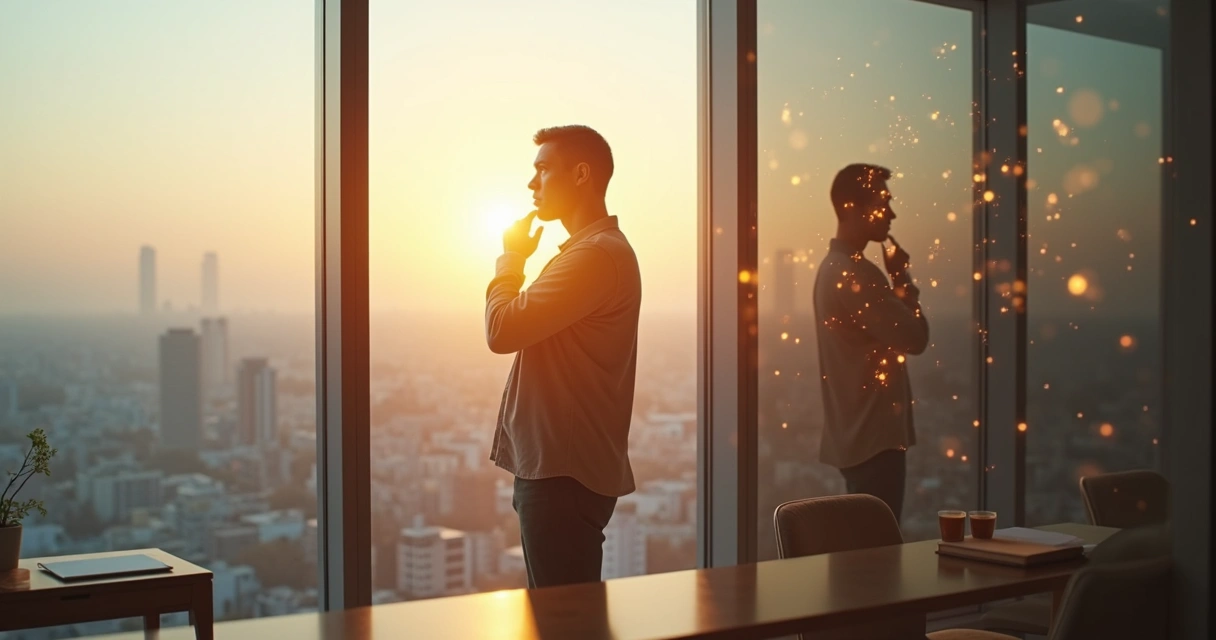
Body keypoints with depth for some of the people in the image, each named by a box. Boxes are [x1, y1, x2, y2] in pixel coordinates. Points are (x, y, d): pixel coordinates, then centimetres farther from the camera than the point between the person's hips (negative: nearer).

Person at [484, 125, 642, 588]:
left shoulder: (597, 255, -17)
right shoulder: (591, 248, 19)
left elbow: (503, 331, -19)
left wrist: (511, 259, -6)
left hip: (565, 474, -11)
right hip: (556, 467, 11)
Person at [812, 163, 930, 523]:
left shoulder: (835, 266, 15)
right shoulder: (854, 273, -18)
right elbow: (915, 338, -17)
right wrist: (901, 278, -7)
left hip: (858, 434, 11)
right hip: (872, 437, -11)